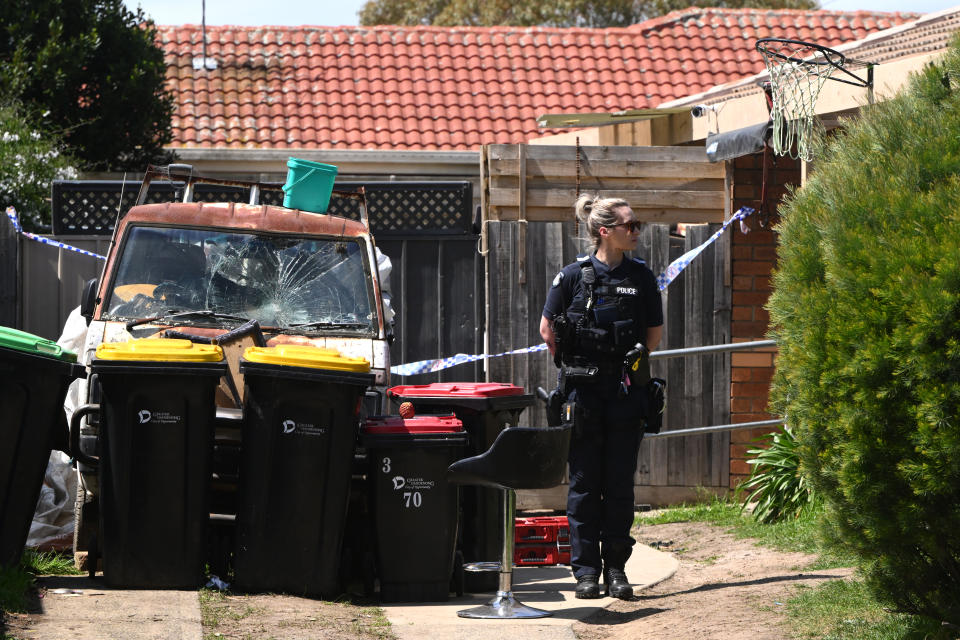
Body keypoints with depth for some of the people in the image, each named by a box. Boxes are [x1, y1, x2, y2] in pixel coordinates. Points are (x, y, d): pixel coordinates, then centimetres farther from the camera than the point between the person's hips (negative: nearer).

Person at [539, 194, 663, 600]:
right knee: (584, 483, 1)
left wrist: (630, 361, 11)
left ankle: (616, 569, 9)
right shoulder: (573, 275, -3)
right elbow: (547, 330, 6)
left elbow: (654, 334, 14)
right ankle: (586, 569, 6)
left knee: (620, 483, 3)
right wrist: (575, 367, 7)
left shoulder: (641, 277, 4)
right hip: (583, 393, -2)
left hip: (626, 393, 2)